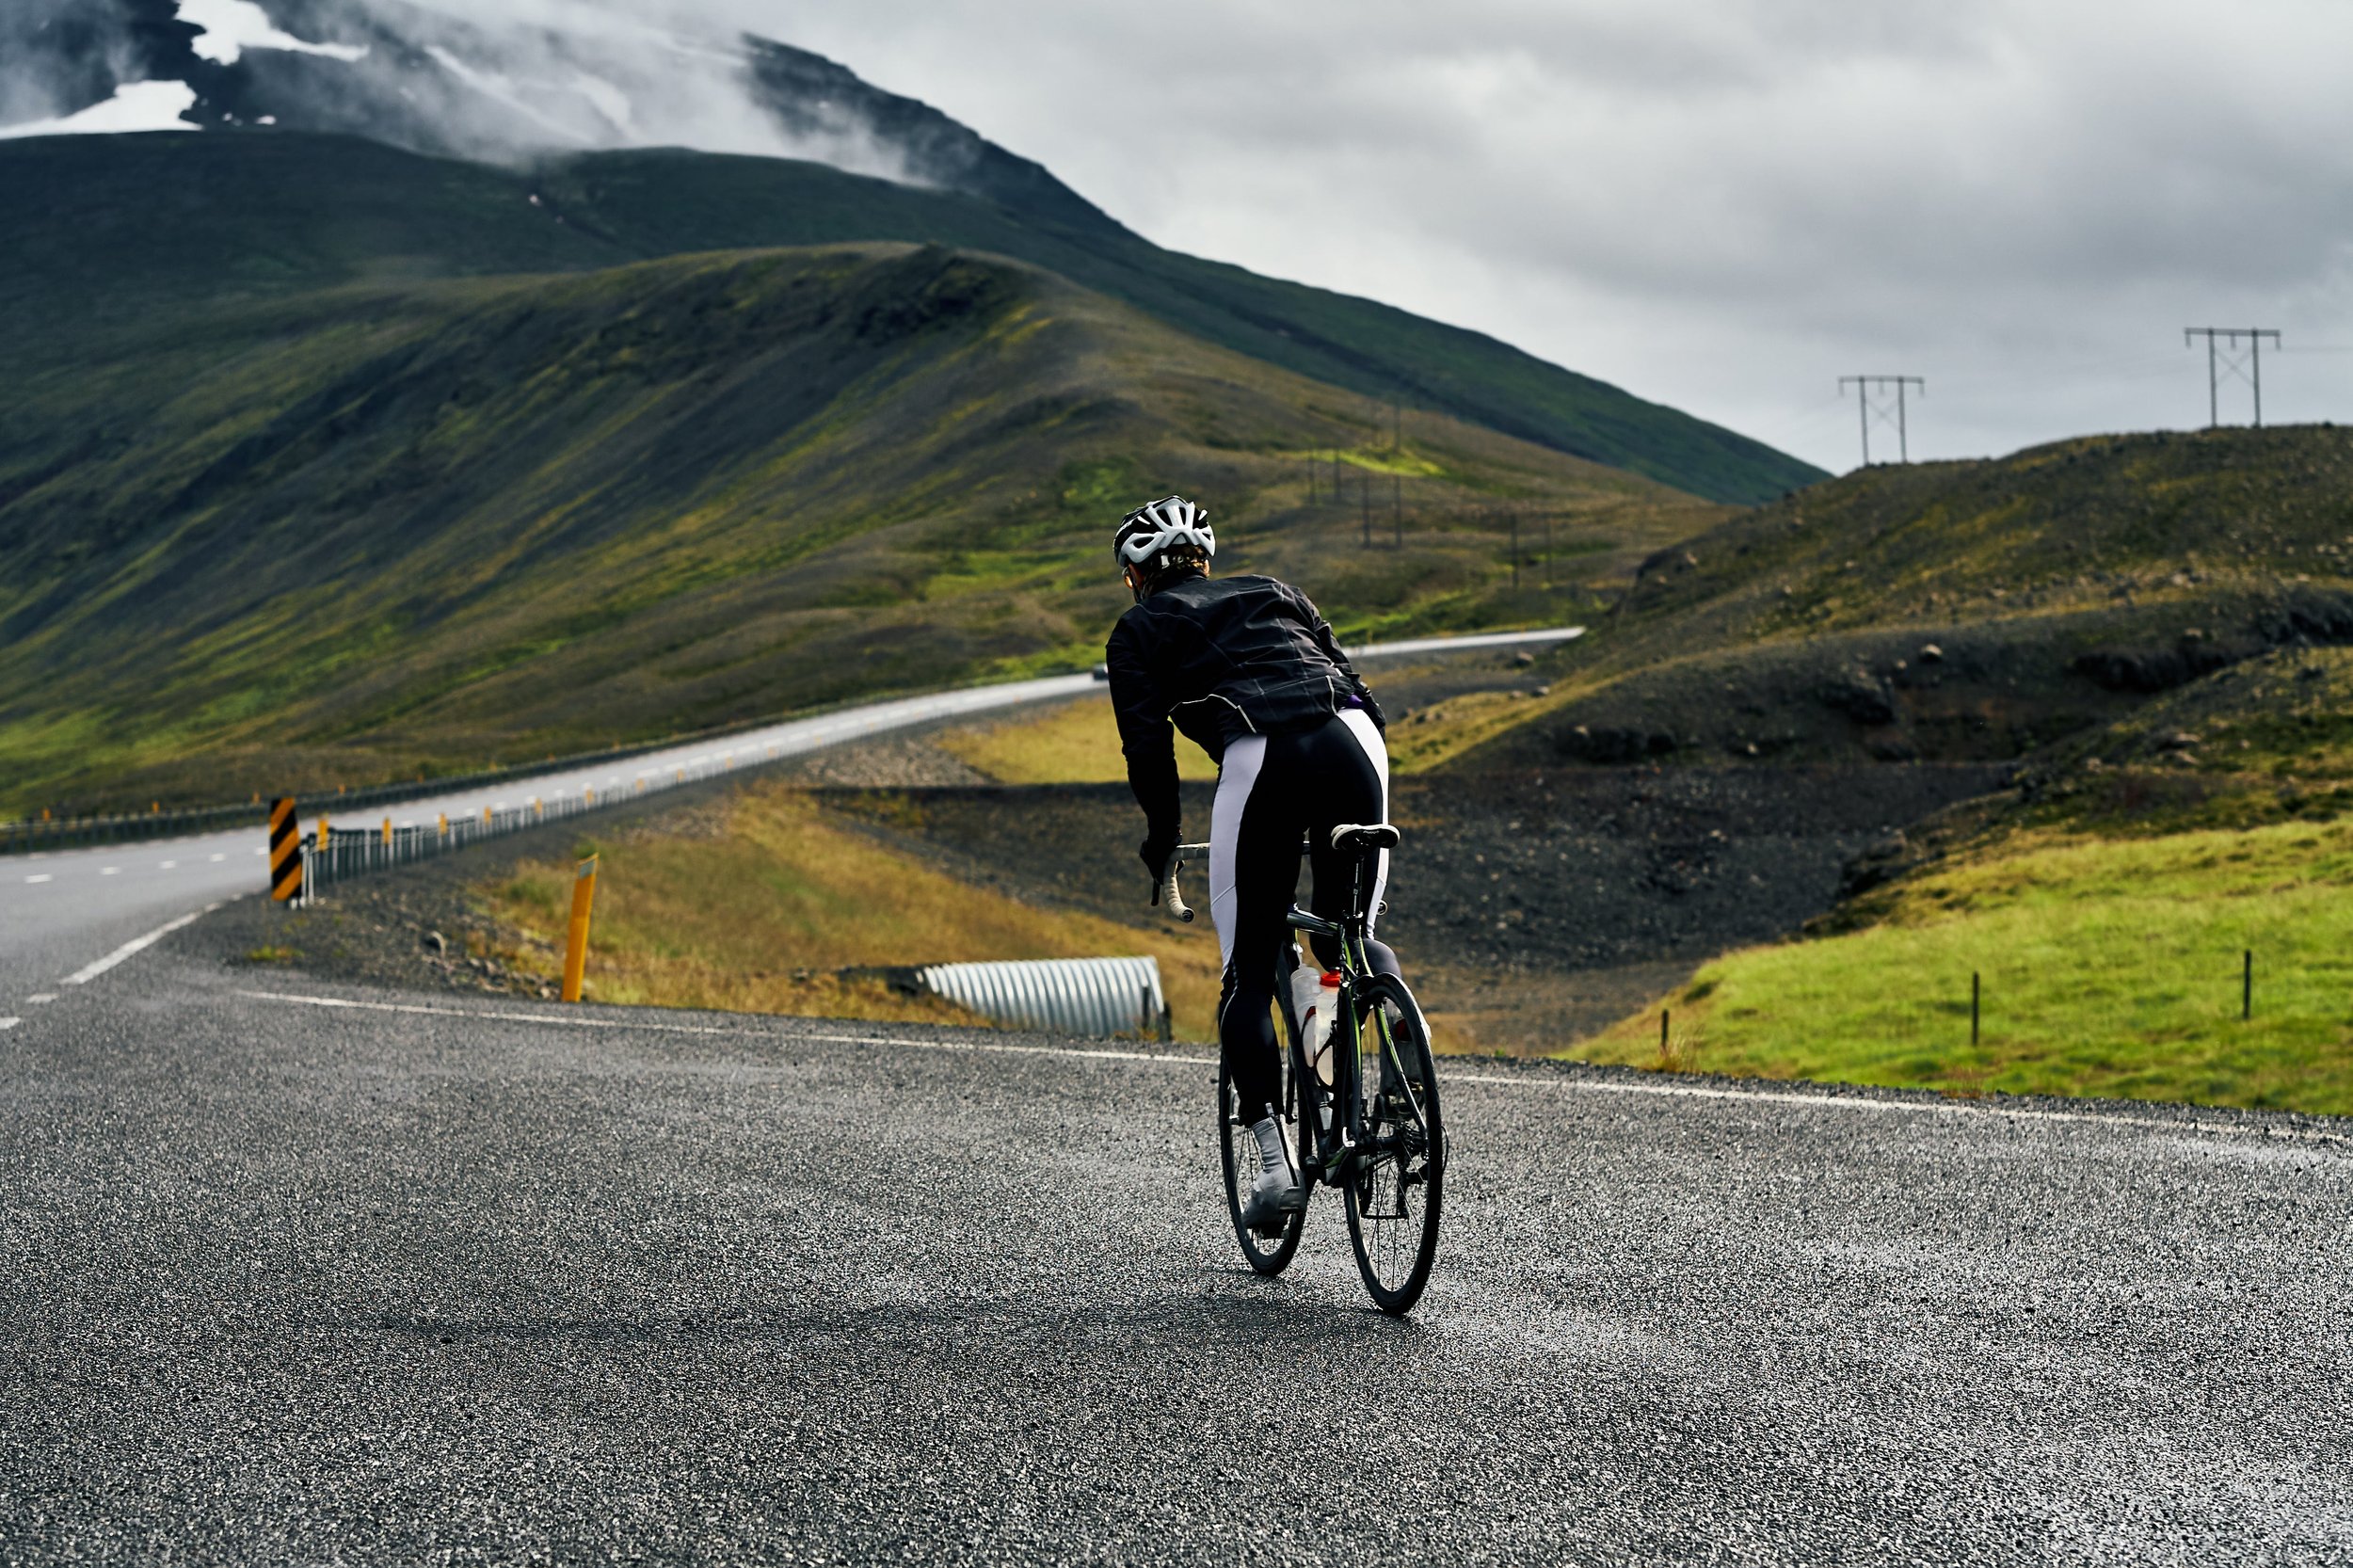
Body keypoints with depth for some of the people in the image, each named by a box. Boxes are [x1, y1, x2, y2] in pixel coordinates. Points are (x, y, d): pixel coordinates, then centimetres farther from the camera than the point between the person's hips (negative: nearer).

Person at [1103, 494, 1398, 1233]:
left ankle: (1275, 1161, -2)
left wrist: (1162, 839, 20)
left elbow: (1148, 746, 8)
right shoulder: (1274, 594, 33)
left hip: (1259, 757, -3)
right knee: (1344, 934, 24)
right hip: (1354, 739, 3)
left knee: (1249, 977, 8)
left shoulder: (1138, 631, 22)